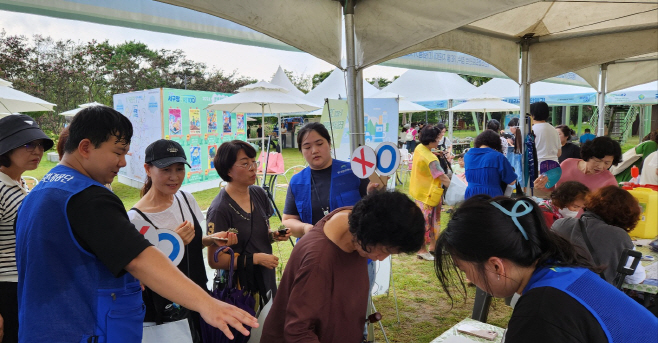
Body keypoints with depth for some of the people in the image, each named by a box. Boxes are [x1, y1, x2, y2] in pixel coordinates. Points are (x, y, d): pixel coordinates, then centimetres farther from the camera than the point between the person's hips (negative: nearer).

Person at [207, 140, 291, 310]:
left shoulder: (259, 194, 1)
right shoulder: (219, 209, -19)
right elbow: (214, 260, -18)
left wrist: (274, 235, -4)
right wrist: (255, 258, -21)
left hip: (267, 281, 7)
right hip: (239, 288, -6)